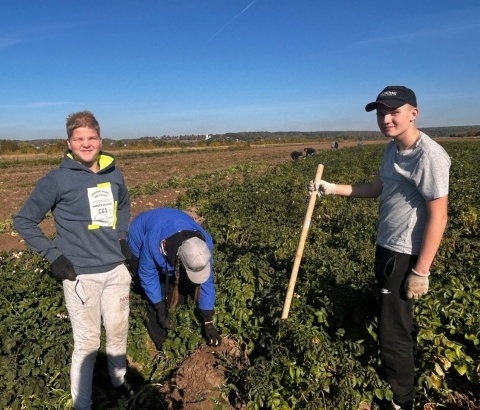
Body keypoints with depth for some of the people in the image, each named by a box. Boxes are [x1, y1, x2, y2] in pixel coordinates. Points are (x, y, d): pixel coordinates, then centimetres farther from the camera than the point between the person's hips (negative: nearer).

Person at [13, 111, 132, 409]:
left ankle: (119, 381, 45)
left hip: (116, 270, 5)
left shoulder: (114, 174, 3)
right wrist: (53, 255, -11)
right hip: (82, 275, -5)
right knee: (88, 343, 5)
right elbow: (24, 220, -4)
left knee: (119, 332, 19)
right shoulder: (57, 180, -11)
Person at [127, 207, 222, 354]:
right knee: (157, 297, -12)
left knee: (180, 291, -1)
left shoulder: (204, 243, -34)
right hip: (140, 241, -3)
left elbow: (207, 282, -22)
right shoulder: (153, 245, -45)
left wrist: (208, 322, -17)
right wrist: (160, 309, -20)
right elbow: (148, 276, -26)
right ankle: (161, 345, 7)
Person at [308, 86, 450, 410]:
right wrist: (332, 189, 7)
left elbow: (438, 217, -22)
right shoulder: (392, 149, 6)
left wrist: (421, 271, -21)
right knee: (395, 318, 25)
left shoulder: (429, 156, -22)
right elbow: (376, 189, 15)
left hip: (407, 255, -9)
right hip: (386, 246, 9)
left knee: (393, 333, 1)